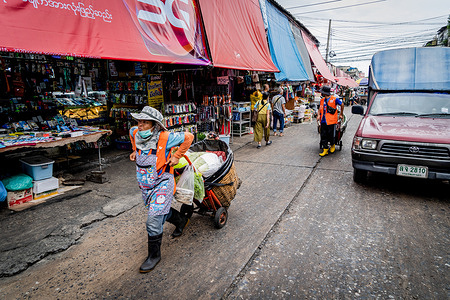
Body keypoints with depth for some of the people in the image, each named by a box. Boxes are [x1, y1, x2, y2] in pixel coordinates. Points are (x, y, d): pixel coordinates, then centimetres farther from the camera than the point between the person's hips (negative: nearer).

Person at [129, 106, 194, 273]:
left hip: (162, 184, -7)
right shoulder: (134, 133, -6)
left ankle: (154, 255, 16)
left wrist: (176, 156, -10)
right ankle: (181, 221, 55)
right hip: (145, 184, 7)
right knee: (162, 211, 25)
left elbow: (188, 137, -11)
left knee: (153, 221, -7)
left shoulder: (165, 138, -23)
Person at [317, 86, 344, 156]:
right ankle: (325, 149, 10)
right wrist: (319, 115, 0)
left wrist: (341, 114, 14)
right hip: (323, 121, 5)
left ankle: (333, 145, 30)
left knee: (331, 135, 2)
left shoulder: (334, 99, -4)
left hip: (331, 121, -5)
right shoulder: (322, 100, 13)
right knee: (323, 135, 2)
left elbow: (342, 105, 7)